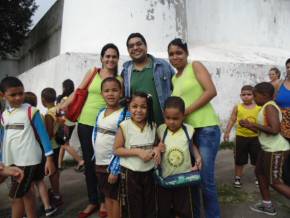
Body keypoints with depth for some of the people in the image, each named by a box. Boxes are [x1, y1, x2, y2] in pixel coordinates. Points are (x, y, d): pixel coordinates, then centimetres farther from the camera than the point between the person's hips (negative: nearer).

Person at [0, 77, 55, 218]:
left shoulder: (31, 111, -10)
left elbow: (43, 135, -10)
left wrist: (49, 159, -13)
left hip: (28, 160, -5)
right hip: (12, 161, 5)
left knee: (16, 196, 1)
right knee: (26, 193, 16)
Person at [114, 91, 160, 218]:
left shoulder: (153, 126, -2)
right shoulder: (124, 126, -13)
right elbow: (117, 150, -11)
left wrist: (157, 149, -10)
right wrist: (138, 152, -21)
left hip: (149, 171, 4)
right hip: (130, 172, -3)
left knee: (150, 205, 18)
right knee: (133, 206, 10)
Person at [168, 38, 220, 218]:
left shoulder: (195, 66, 0)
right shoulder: (174, 79, 17)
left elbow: (211, 91, -11)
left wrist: (187, 110, -13)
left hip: (206, 128, -6)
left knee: (206, 179, -2)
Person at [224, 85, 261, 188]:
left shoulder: (259, 107, -4)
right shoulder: (237, 107, -3)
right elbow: (232, 120, -1)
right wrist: (227, 132, -7)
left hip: (255, 137, 0)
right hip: (241, 137, 0)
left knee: (258, 160, 13)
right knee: (239, 160, 10)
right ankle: (237, 178, 24)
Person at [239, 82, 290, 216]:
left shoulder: (269, 107, -18)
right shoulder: (267, 107, 13)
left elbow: (275, 130, -29)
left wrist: (253, 124, -20)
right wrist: (249, 126, 9)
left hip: (276, 150, -11)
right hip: (269, 148, 11)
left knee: (274, 182, -1)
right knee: (259, 172, 19)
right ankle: (267, 205, 31)